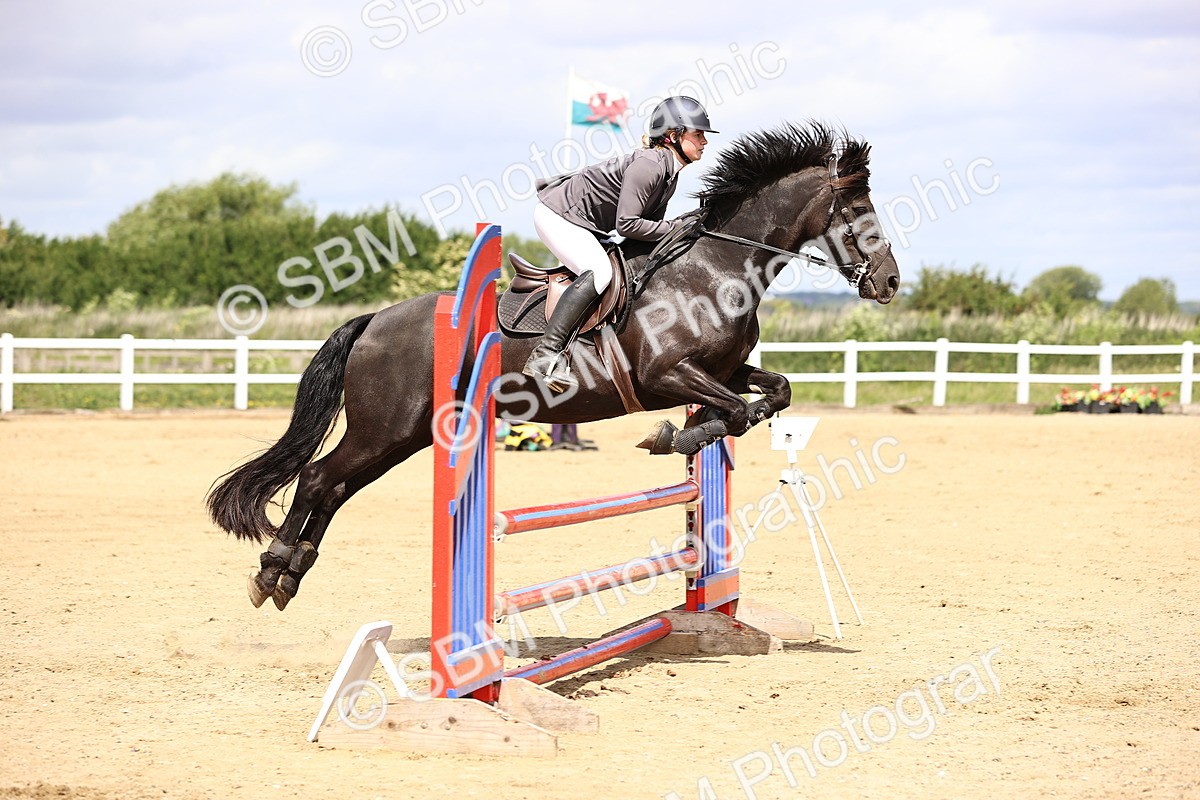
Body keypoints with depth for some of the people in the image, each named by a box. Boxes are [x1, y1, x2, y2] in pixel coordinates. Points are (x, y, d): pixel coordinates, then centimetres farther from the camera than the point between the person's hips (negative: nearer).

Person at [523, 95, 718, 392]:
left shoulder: (669, 172, 8)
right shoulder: (648, 165, -24)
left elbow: (651, 224, 10)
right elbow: (626, 224, -29)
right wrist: (677, 227, -23)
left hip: (581, 223, 11)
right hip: (556, 214, -11)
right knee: (599, 272, -29)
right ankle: (544, 355, -34)